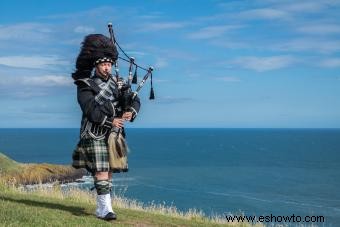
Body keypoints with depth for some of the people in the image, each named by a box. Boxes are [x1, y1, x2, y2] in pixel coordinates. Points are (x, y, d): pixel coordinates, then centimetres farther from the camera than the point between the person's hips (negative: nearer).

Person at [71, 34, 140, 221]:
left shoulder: (118, 83, 11)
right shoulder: (85, 86, -3)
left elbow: (135, 101, 6)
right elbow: (90, 109, -16)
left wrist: (131, 112, -17)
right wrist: (110, 121, -24)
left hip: (114, 134, 5)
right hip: (95, 134, -5)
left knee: (109, 171, 7)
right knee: (101, 171, -11)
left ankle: (100, 208, 17)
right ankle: (106, 209, -9)